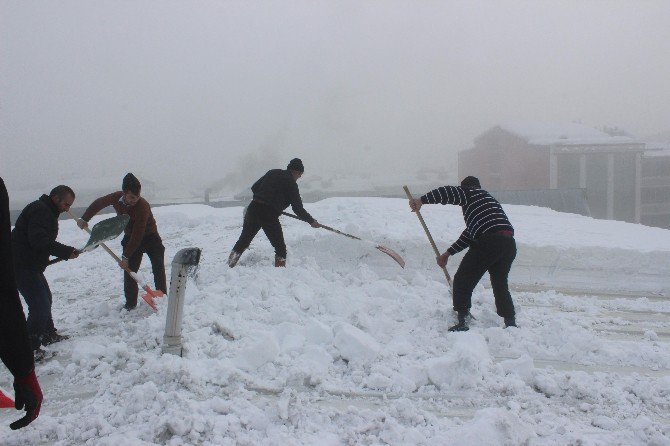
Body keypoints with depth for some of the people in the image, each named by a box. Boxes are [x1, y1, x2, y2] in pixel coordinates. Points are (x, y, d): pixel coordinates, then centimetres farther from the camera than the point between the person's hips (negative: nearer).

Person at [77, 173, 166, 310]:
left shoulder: (143, 206, -34)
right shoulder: (116, 197, -17)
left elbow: (138, 235, -34)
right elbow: (98, 203, 5)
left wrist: (126, 256, -33)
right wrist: (84, 219, 3)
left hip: (150, 237, -4)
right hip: (130, 238, 4)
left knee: (159, 270, -7)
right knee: (129, 271, -4)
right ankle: (130, 303, 4)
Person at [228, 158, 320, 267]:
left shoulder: (272, 172, 15)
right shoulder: (291, 183, -1)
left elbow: (254, 187, 17)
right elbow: (298, 209, -1)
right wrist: (311, 221, 9)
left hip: (253, 208, 6)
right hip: (269, 215, -6)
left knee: (243, 240, 17)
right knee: (280, 248, 8)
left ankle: (228, 267, 18)